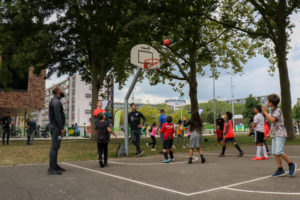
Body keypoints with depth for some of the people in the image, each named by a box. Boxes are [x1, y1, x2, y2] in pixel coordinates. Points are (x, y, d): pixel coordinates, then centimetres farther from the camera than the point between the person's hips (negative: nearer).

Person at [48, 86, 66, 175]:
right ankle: (51, 169, -10)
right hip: (56, 127, -11)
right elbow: (58, 116, -21)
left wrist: (62, 128, 20)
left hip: (55, 127, 11)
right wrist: (62, 128, -21)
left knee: (56, 147, 14)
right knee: (54, 147, -11)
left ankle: (55, 165, 21)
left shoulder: (54, 101, 20)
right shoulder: (56, 101, -12)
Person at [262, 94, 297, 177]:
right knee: (275, 153, 2)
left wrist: (265, 112, -17)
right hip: (274, 135, 9)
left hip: (280, 134, -9)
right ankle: (280, 170, 6)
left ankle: (291, 164, 2)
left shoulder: (278, 111, -12)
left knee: (278, 152, -17)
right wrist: (269, 134, 18)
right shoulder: (272, 111, 15)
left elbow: (272, 120, -27)